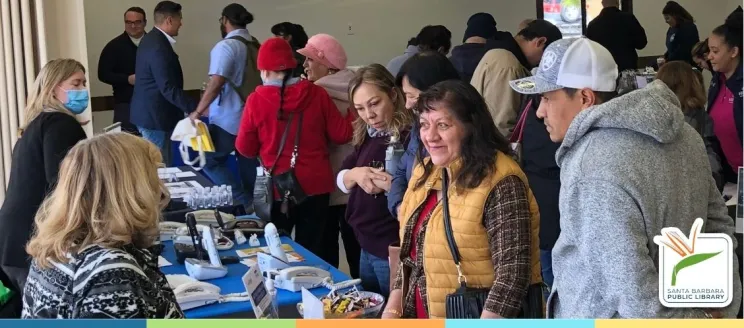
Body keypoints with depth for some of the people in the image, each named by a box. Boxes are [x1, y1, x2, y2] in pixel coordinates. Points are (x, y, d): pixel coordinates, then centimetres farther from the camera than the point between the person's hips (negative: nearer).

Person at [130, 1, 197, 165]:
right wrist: (196, 108, -25)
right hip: (155, 115, -10)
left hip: (150, 112, 10)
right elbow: (169, 89, -26)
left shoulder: (151, 39, 10)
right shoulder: (159, 46, -22)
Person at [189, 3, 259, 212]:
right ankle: (253, 203, 17)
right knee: (248, 162, 14)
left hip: (229, 119, -8)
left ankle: (244, 202, -9)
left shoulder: (226, 46, -14)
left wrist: (197, 112, -16)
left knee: (210, 160, -1)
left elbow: (216, 83, -21)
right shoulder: (256, 46, 8)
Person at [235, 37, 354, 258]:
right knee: (311, 253, 11)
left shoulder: (256, 100, -8)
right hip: (315, 186, 1)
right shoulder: (316, 93, -5)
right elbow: (342, 135, 0)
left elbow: (245, 149, 1)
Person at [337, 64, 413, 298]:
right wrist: (354, 175, -9)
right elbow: (341, 180, 11)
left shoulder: (412, 138, -18)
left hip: (395, 252, -8)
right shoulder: (367, 136, 7)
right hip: (367, 247, 8)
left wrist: (391, 185, -32)